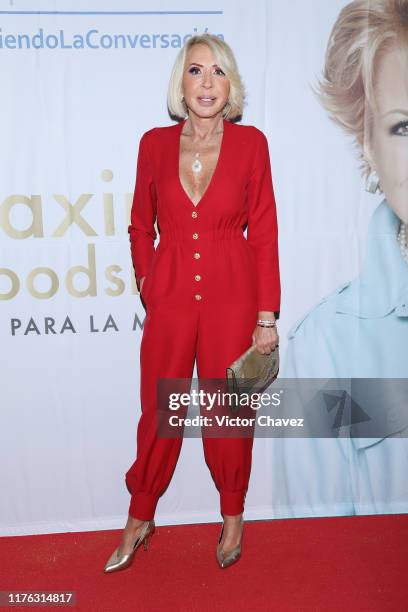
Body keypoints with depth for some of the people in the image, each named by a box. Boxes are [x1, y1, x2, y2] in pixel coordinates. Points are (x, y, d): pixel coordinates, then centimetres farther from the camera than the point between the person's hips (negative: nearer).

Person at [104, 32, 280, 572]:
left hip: (231, 297, -1)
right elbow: (141, 226, 11)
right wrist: (147, 285, -1)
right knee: (158, 413, 11)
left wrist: (266, 316, -5)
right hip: (170, 298, 1)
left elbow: (264, 233, -3)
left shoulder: (250, 142, -3)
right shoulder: (154, 143, 2)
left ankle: (233, 515, 36)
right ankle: (140, 518, 32)